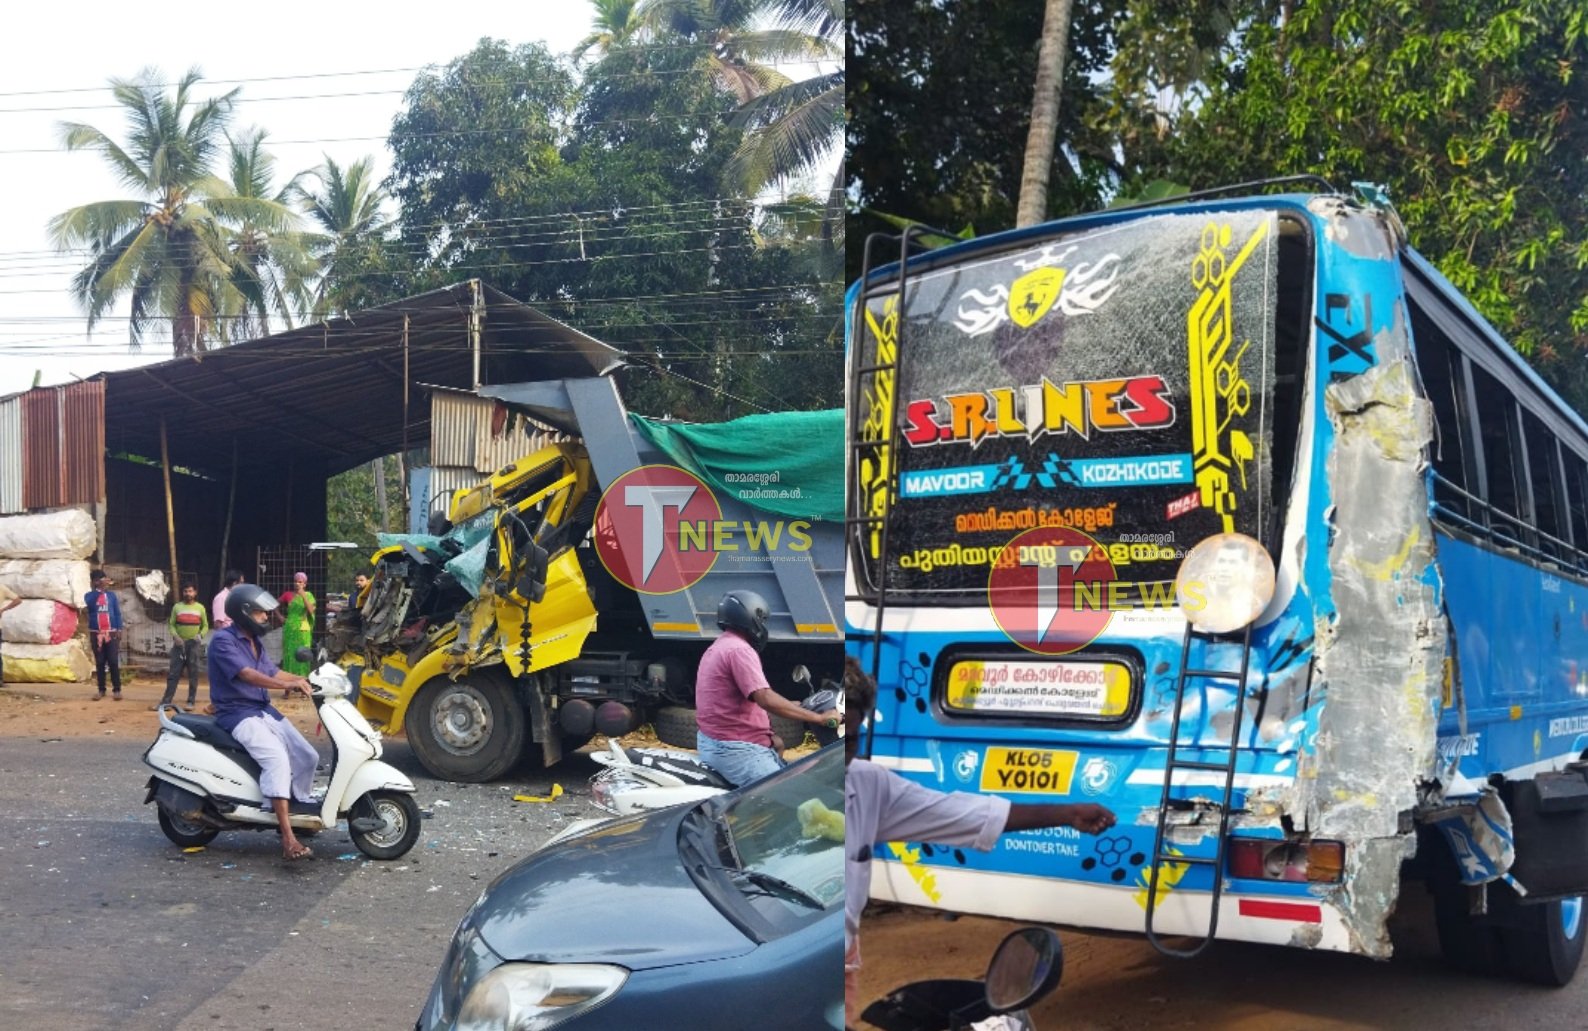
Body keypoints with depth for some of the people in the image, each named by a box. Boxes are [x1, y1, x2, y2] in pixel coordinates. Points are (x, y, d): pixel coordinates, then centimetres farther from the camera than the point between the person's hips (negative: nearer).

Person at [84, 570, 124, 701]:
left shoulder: (111, 594, 7)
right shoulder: (89, 595, 4)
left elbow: (117, 613, 7)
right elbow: (90, 604, -20)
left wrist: (119, 629, -2)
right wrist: (100, 589, -22)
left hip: (111, 633, 0)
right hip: (96, 634, 0)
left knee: (113, 662, -4)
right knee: (99, 663, 4)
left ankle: (117, 690, -1)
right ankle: (101, 690, 10)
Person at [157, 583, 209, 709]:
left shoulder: (200, 608, 5)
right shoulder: (177, 607, 6)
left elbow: (205, 626, 8)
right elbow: (171, 624, 5)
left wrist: (200, 635, -11)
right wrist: (175, 636, -13)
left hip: (194, 644, 0)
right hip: (179, 643, 0)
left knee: (193, 673, 2)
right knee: (173, 672, -1)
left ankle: (191, 700, 7)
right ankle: (166, 700, -2)